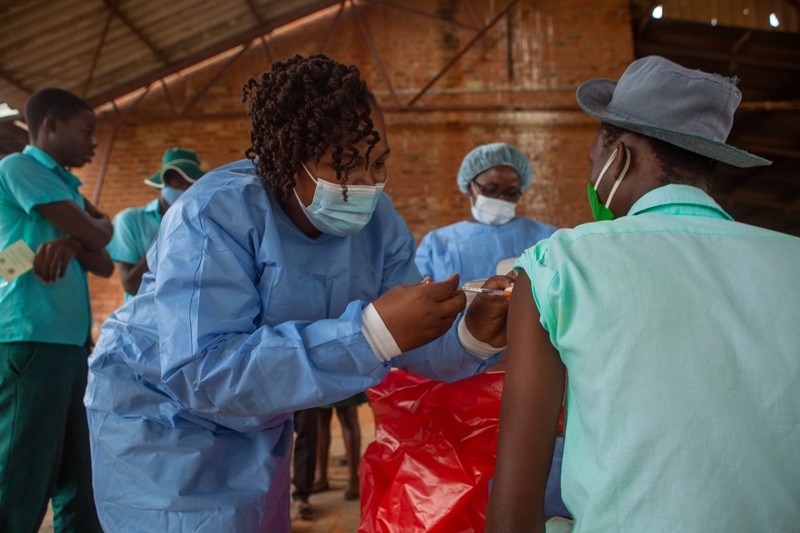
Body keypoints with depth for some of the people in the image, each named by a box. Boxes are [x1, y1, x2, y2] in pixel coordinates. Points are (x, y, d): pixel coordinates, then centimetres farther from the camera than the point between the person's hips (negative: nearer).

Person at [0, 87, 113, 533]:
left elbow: (106, 264, 12)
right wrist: (91, 231, 12)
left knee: (79, 486, 11)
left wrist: (72, 244, -8)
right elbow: (97, 233, -11)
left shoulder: (66, 186, 21)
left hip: (72, 343, 8)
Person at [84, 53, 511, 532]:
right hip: (162, 418, -5)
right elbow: (202, 375, -38)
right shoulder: (215, 215, -29)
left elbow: (406, 341, -8)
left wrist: (472, 335, -32)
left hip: (259, 427, 6)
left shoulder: (377, 219, -11)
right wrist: (370, 333, -46)